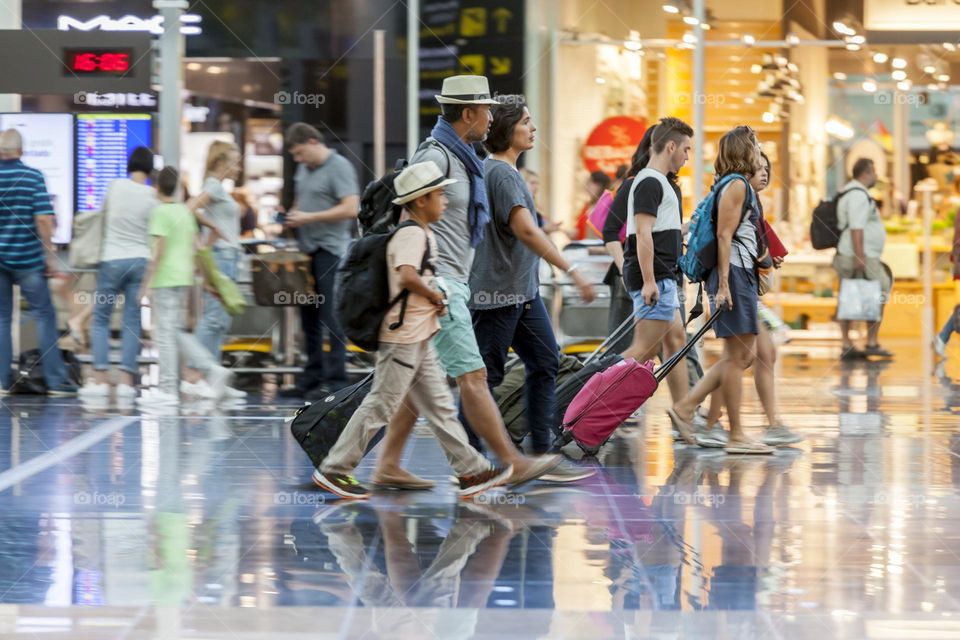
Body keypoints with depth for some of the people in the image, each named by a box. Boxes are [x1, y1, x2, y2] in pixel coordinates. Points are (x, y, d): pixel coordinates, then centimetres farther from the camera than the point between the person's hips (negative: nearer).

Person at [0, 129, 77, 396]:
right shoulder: (33, 176, -6)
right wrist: (50, 255, -5)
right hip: (27, 259, -2)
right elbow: (43, 219, -11)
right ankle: (56, 380, 1)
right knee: (45, 315, 4)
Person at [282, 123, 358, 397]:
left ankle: (335, 380, -6)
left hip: (330, 249, -8)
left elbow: (351, 209, -17)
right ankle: (313, 377, 16)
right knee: (309, 315, 10)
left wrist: (309, 218, -16)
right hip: (307, 251, 9)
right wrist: (292, 218, 8)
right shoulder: (304, 169, 17)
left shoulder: (339, 167, -8)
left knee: (331, 317, -8)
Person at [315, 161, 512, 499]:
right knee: (381, 405, -5)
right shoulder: (412, 234, -16)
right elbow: (407, 277, -32)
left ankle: (471, 471, 12)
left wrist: (433, 299, 16)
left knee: (440, 405, 10)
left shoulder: (423, 233, 16)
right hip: (404, 335, -10)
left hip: (419, 337, 10)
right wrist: (435, 296, -16)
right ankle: (334, 469, 2)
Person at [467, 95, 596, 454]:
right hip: (498, 292, -10)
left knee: (545, 361, 10)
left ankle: (542, 445, 13)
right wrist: (571, 270, -29)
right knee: (487, 373, -4)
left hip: (523, 290, 10)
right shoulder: (500, 172, -18)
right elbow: (525, 230, -28)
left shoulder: (505, 171, 14)